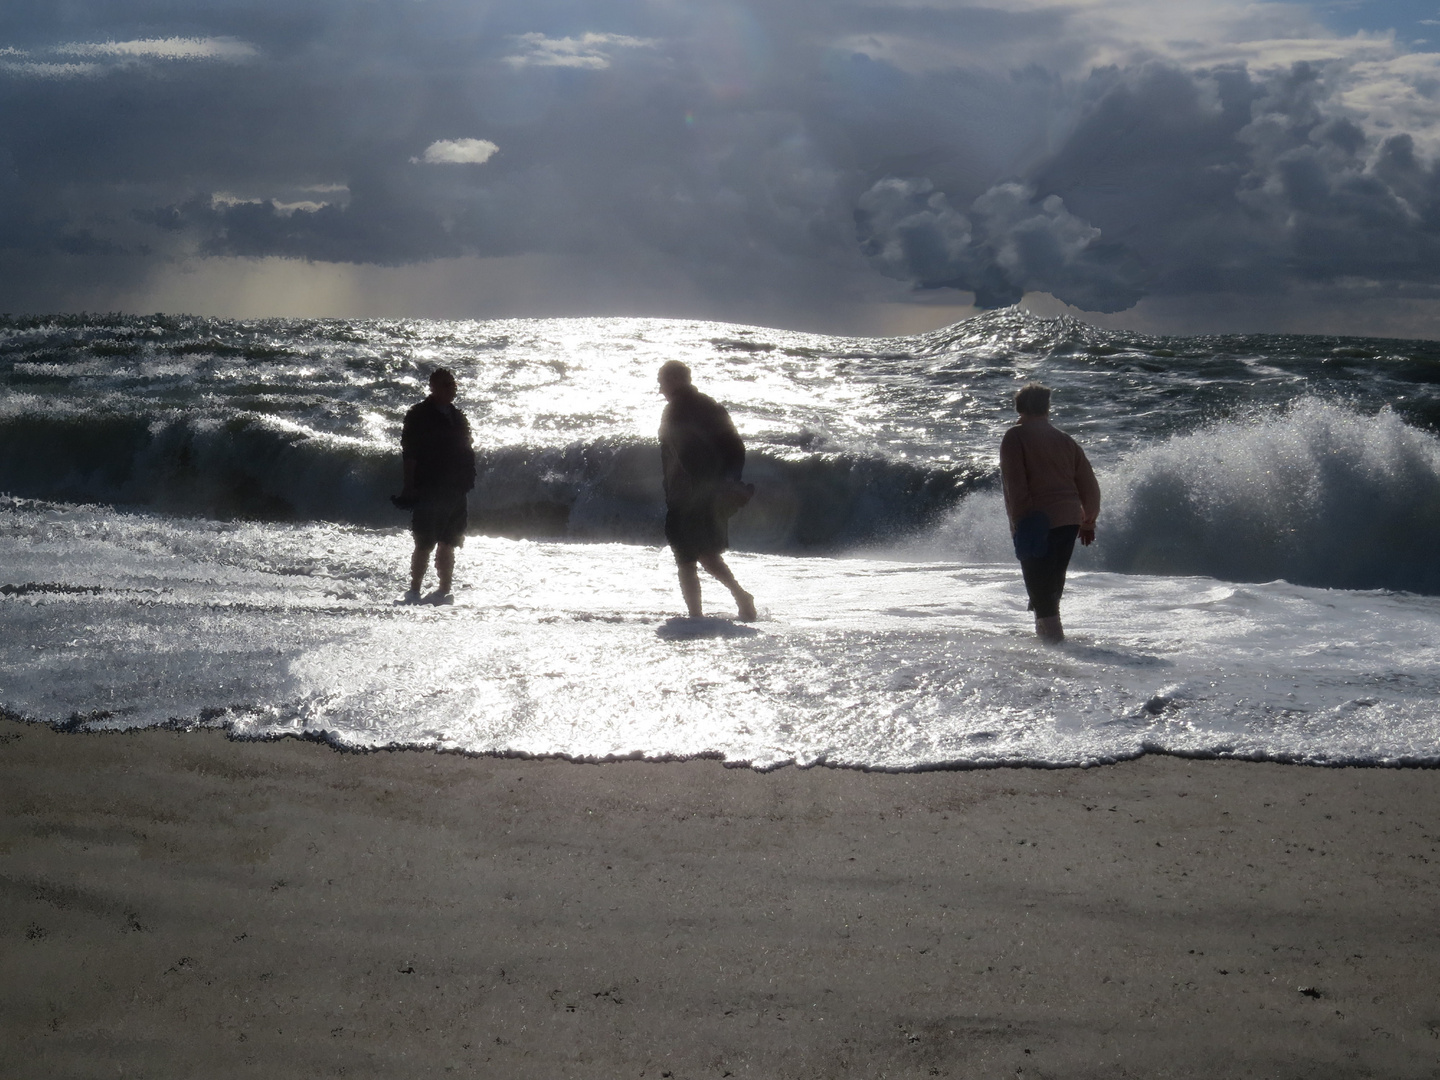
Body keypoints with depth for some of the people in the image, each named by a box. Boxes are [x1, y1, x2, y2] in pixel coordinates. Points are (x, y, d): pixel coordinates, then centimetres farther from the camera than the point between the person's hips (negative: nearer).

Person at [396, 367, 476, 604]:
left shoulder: (457, 418, 15)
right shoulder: (419, 416, -3)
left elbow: (467, 453, 19)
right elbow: (409, 455, -7)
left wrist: (466, 484, 14)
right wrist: (410, 487, -13)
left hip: (454, 493, 6)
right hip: (428, 492, -6)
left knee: (448, 545, 8)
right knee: (425, 545, -5)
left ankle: (444, 591, 13)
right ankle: (414, 591, 1)